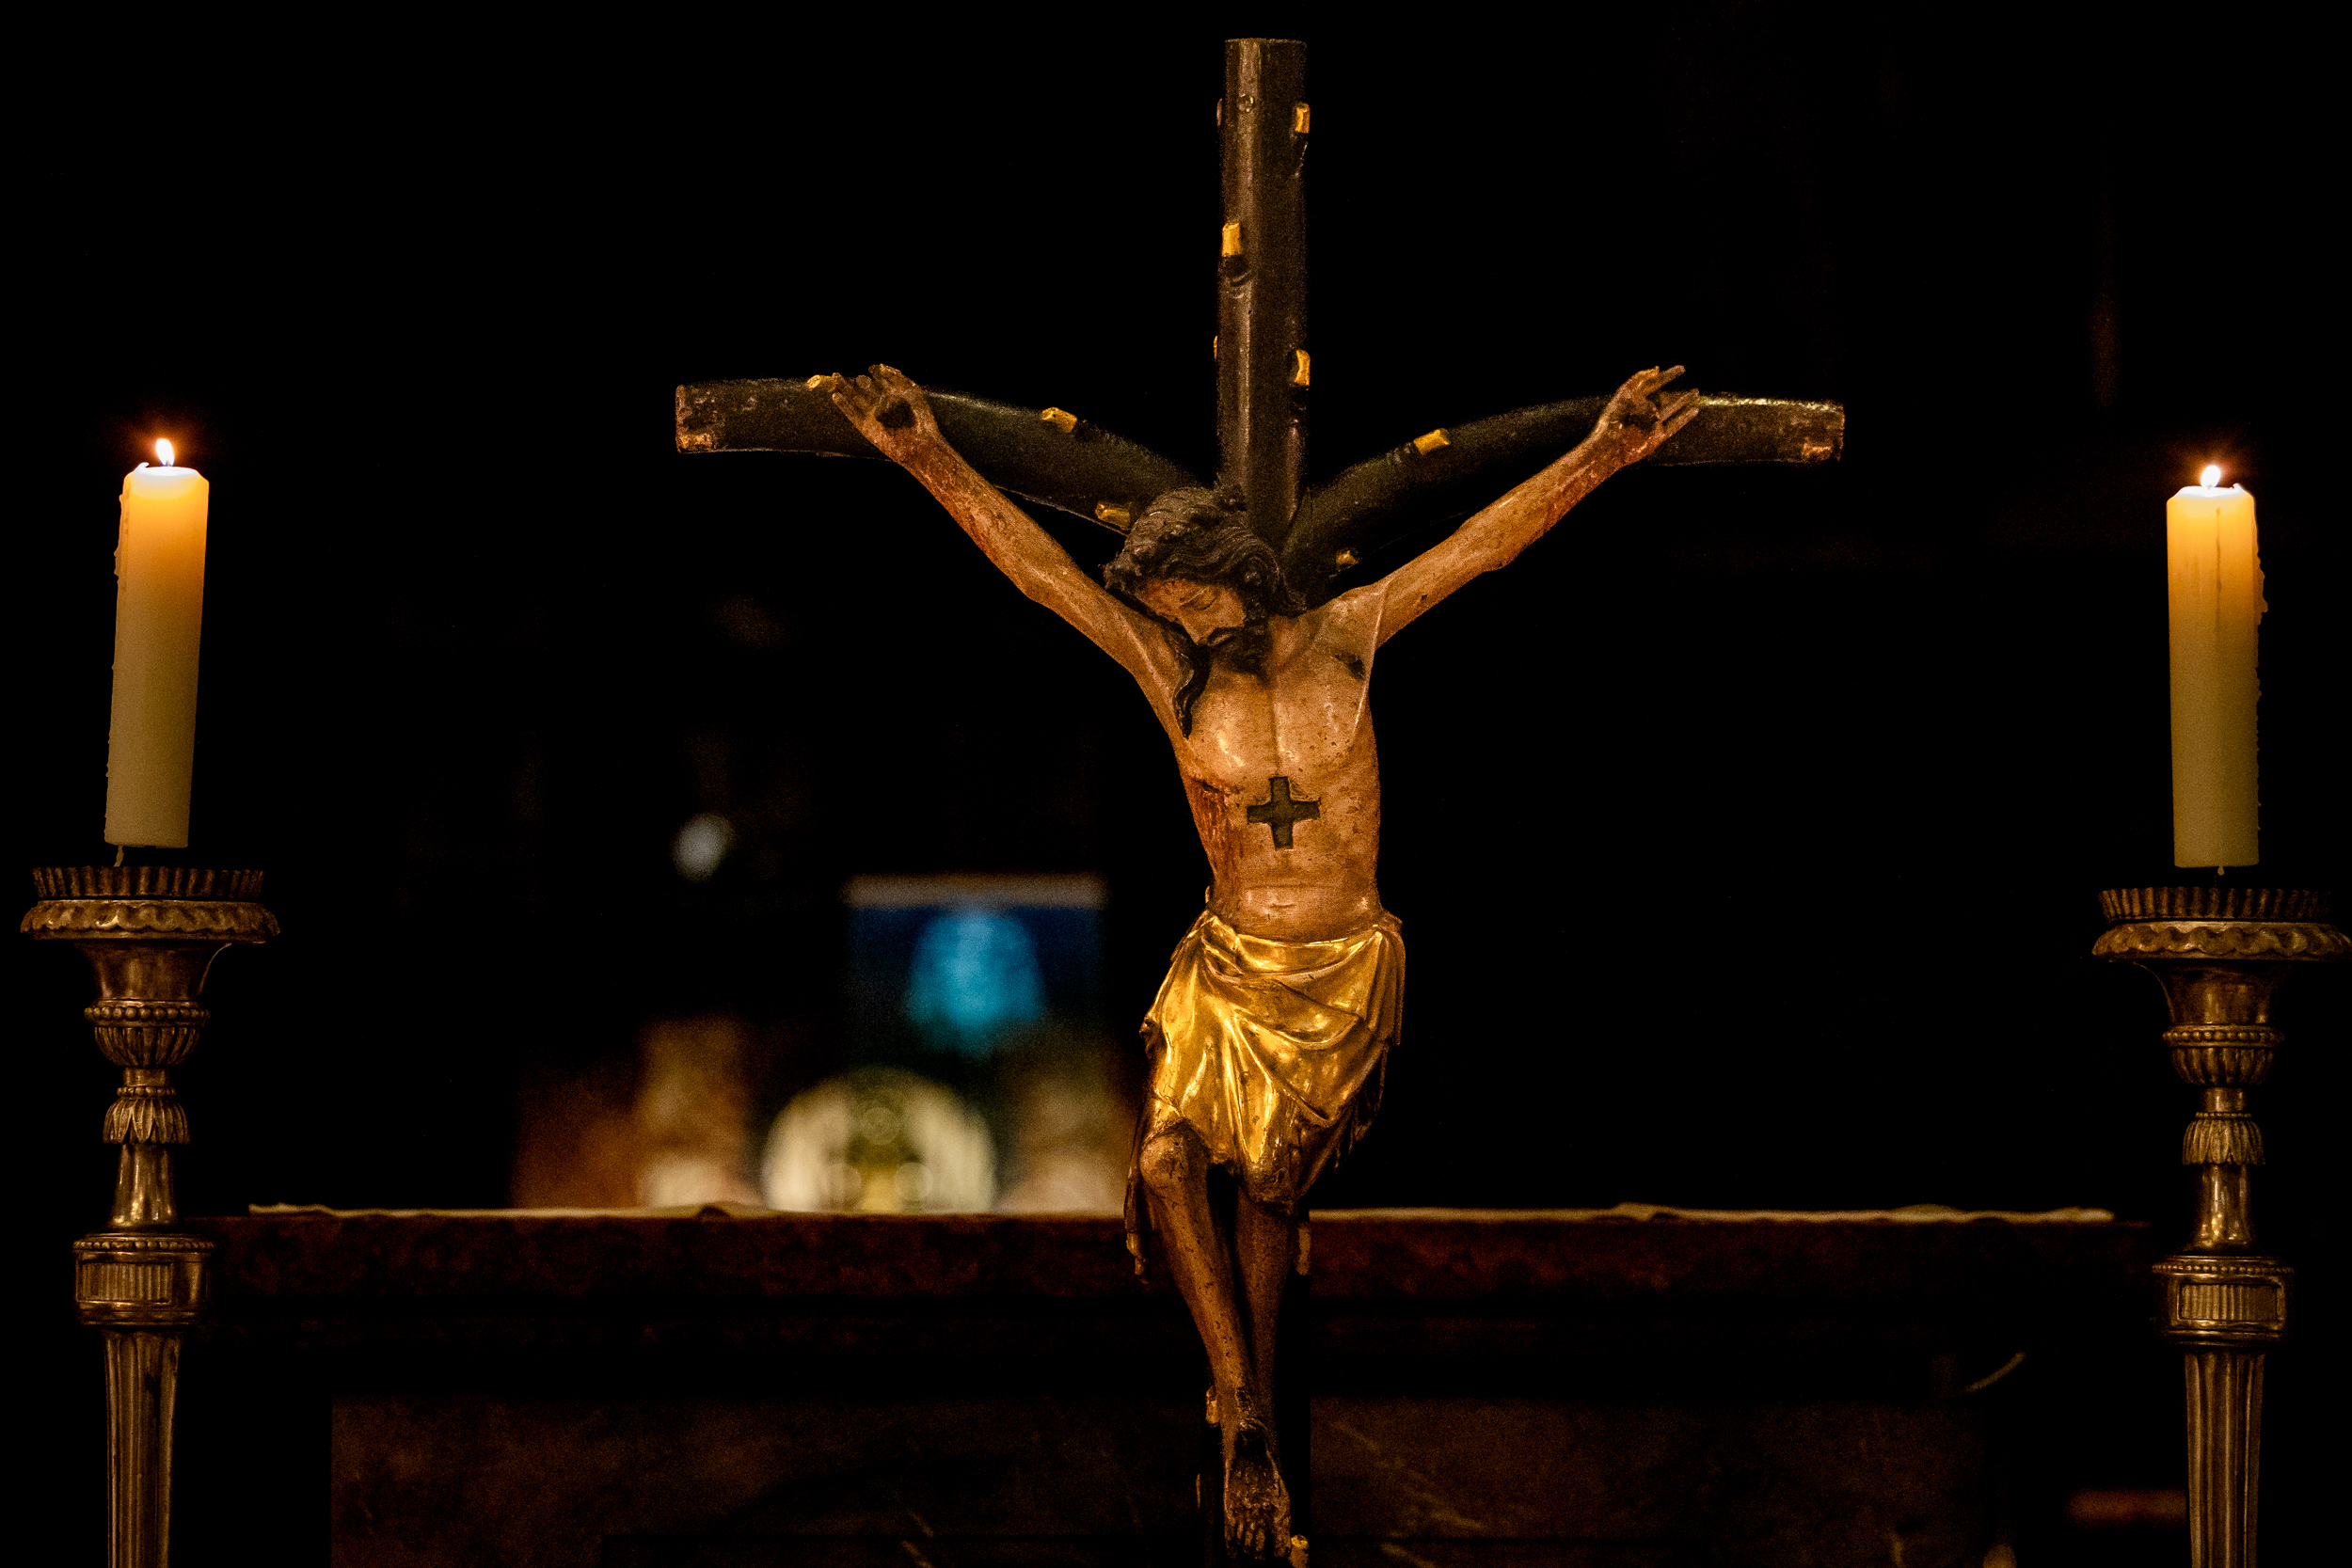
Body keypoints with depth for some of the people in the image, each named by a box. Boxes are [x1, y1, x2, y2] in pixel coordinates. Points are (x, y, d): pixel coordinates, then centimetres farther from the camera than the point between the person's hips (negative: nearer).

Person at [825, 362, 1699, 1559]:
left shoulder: (1344, 642, -4)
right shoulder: (1169, 671, -5)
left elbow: (1483, 543, -6)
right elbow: (1037, 566, -10)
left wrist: (1603, 455, -12)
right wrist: (928, 460, -17)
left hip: (1348, 968, 0)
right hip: (1230, 965, 0)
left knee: (1272, 1189, 6)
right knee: (1168, 1157, -19)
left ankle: (1258, 1405, 20)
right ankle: (1246, 1419, -13)